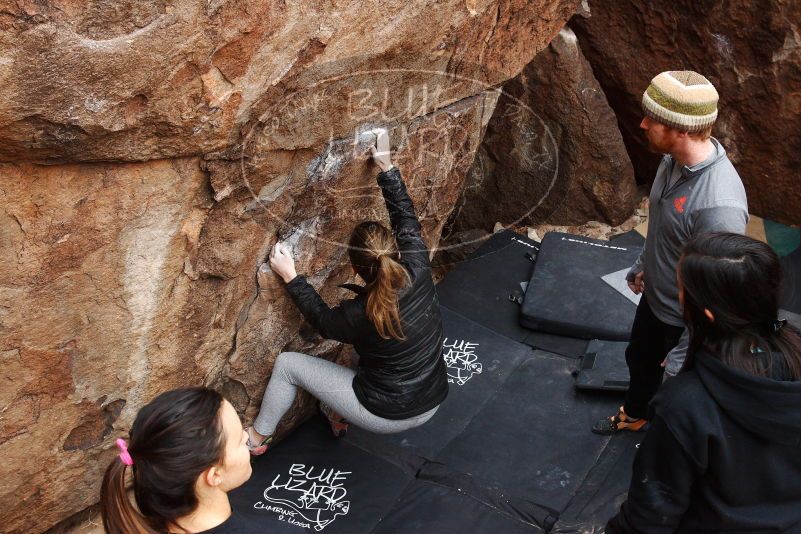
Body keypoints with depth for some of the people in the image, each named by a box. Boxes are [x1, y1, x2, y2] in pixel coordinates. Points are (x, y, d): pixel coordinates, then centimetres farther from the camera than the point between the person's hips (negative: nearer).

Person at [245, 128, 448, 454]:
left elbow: (324, 321, -4)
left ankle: (258, 437, 28)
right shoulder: (418, 272, -19)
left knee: (288, 364, 6)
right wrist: (386, 167, 2)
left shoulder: (360, 315, -28)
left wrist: (290, 277, -1)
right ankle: (338, 413, 41)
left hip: (388, 415, -5)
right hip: (432, 403, 6)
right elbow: (406, 219, -3)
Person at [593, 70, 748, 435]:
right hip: (653, 297, 8)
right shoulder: (673, 159, -13)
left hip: (685, 321, -8)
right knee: (639, 359, 32)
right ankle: (633, 416, 61)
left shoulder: (719, 205, -40)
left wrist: (682, 356, -22)